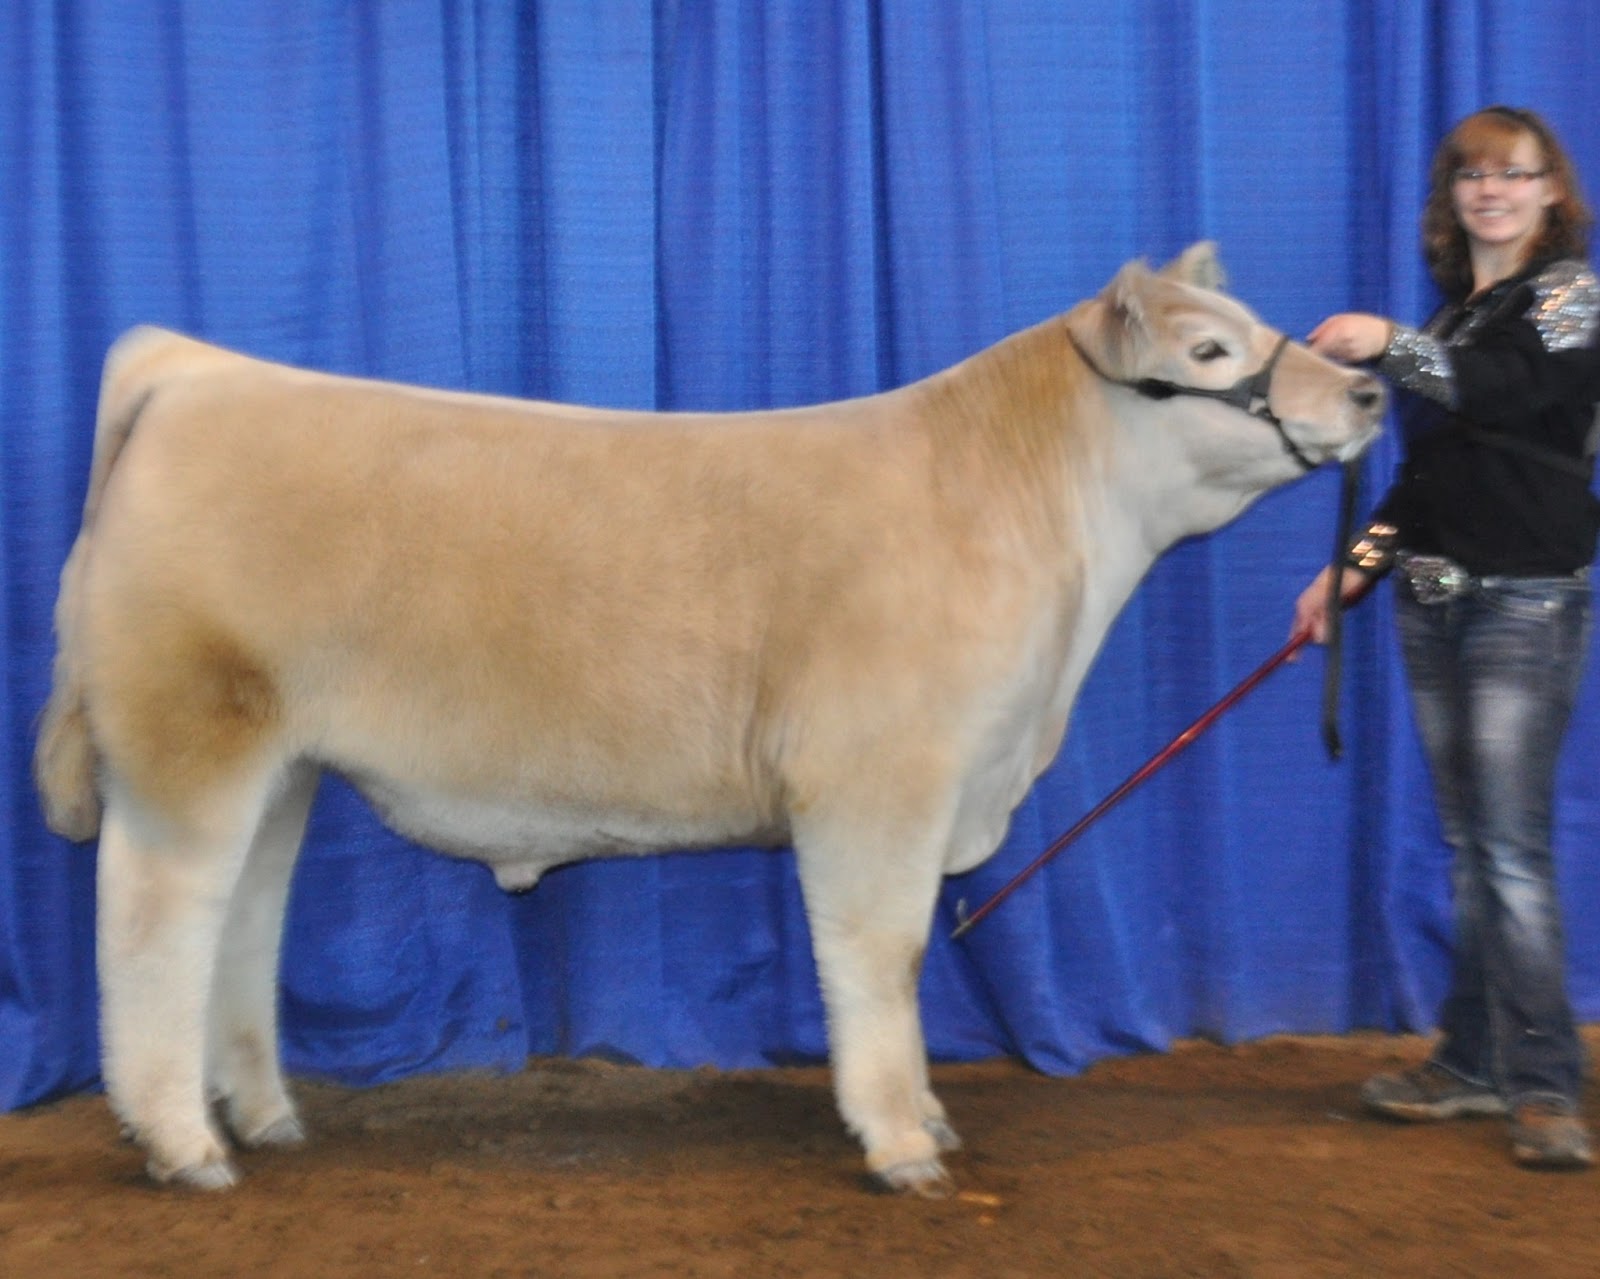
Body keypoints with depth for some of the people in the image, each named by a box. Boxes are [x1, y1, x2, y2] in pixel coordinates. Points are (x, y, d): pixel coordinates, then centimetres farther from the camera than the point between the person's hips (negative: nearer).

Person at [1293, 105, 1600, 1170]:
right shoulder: (1453, 310, 17)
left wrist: (1393, 345, -28)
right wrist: (1353, 566, 12)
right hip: (1435, 601, 7)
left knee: (1511, 844, -11)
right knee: (1469, 843, 9)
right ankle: (1473, 1067, 15)